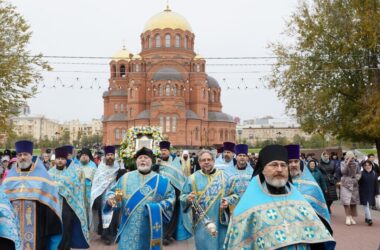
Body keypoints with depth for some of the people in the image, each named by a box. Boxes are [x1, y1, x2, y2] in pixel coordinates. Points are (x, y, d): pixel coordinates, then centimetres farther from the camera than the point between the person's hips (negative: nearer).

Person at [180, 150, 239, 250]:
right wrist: (187, 198, -18)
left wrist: (228, 201, -14)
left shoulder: (224, 176, 2)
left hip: (221, 222, 1)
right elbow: (182, 196, 4)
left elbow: (235, 194, 5)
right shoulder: (192, 178, 2)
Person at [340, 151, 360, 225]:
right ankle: (348, 217, -5)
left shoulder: (356, 164, 7)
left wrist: (356, 178, -11)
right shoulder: (343, 163, 0)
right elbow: (343, 171, -15)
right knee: (346, 201, -11)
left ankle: (352, 217, 17)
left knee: (353, 201, 6)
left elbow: (359, 173, 9)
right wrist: (347, 163, -21)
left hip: (354, 184, 3)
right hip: (345, 184, -3)